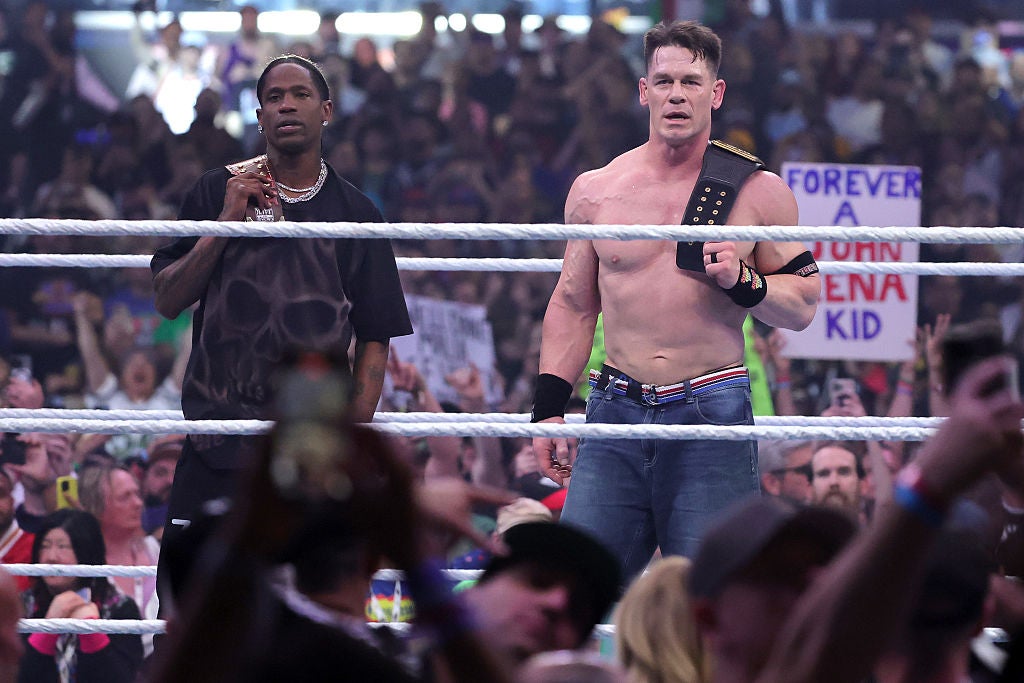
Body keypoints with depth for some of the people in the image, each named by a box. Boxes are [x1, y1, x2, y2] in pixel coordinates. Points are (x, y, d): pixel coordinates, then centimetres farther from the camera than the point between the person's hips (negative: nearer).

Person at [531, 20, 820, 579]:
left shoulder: (758, 192, 3)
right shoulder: (595, 191, 9)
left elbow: (804, 306, 8)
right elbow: (572, 306, 17)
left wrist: (742, 281, -11)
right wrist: (548, 408, 10)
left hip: (712, 415, -2)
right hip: (616, 415, 2)